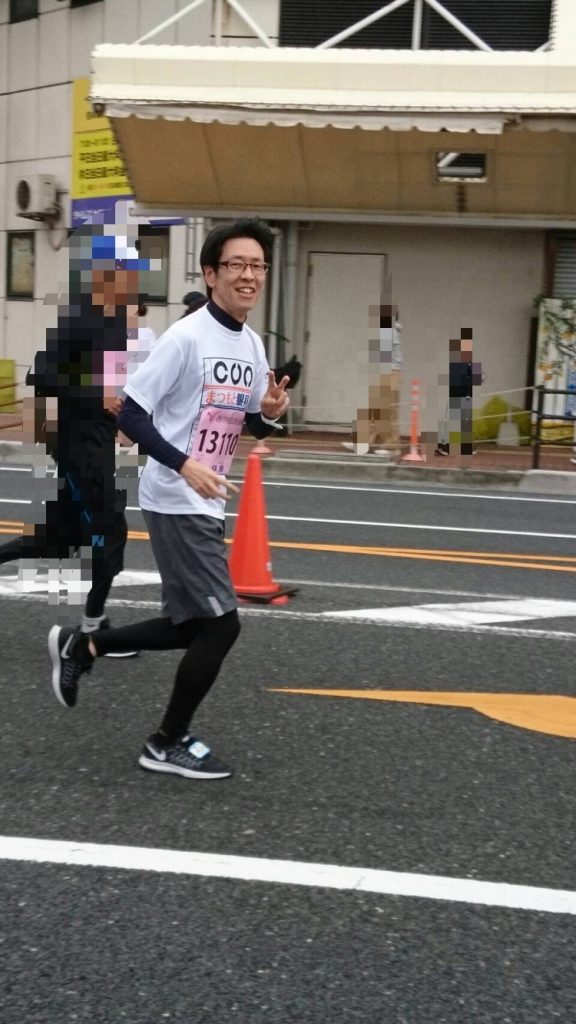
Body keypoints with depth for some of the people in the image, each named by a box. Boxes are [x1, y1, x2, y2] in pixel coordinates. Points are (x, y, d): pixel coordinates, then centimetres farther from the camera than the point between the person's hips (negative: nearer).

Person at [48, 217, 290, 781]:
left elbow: (253, 425, 20)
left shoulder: (253, 345, 8)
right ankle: (168, 744, 11)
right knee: (221, 623, -7)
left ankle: (82, 646, 32)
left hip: (205, 505, 9)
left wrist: (270, 412, -4)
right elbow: (129, 414, -17)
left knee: (192, 627, 14)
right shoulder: (185, 337, -16)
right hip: (175, 503, -9)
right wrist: (184, 465, -29)